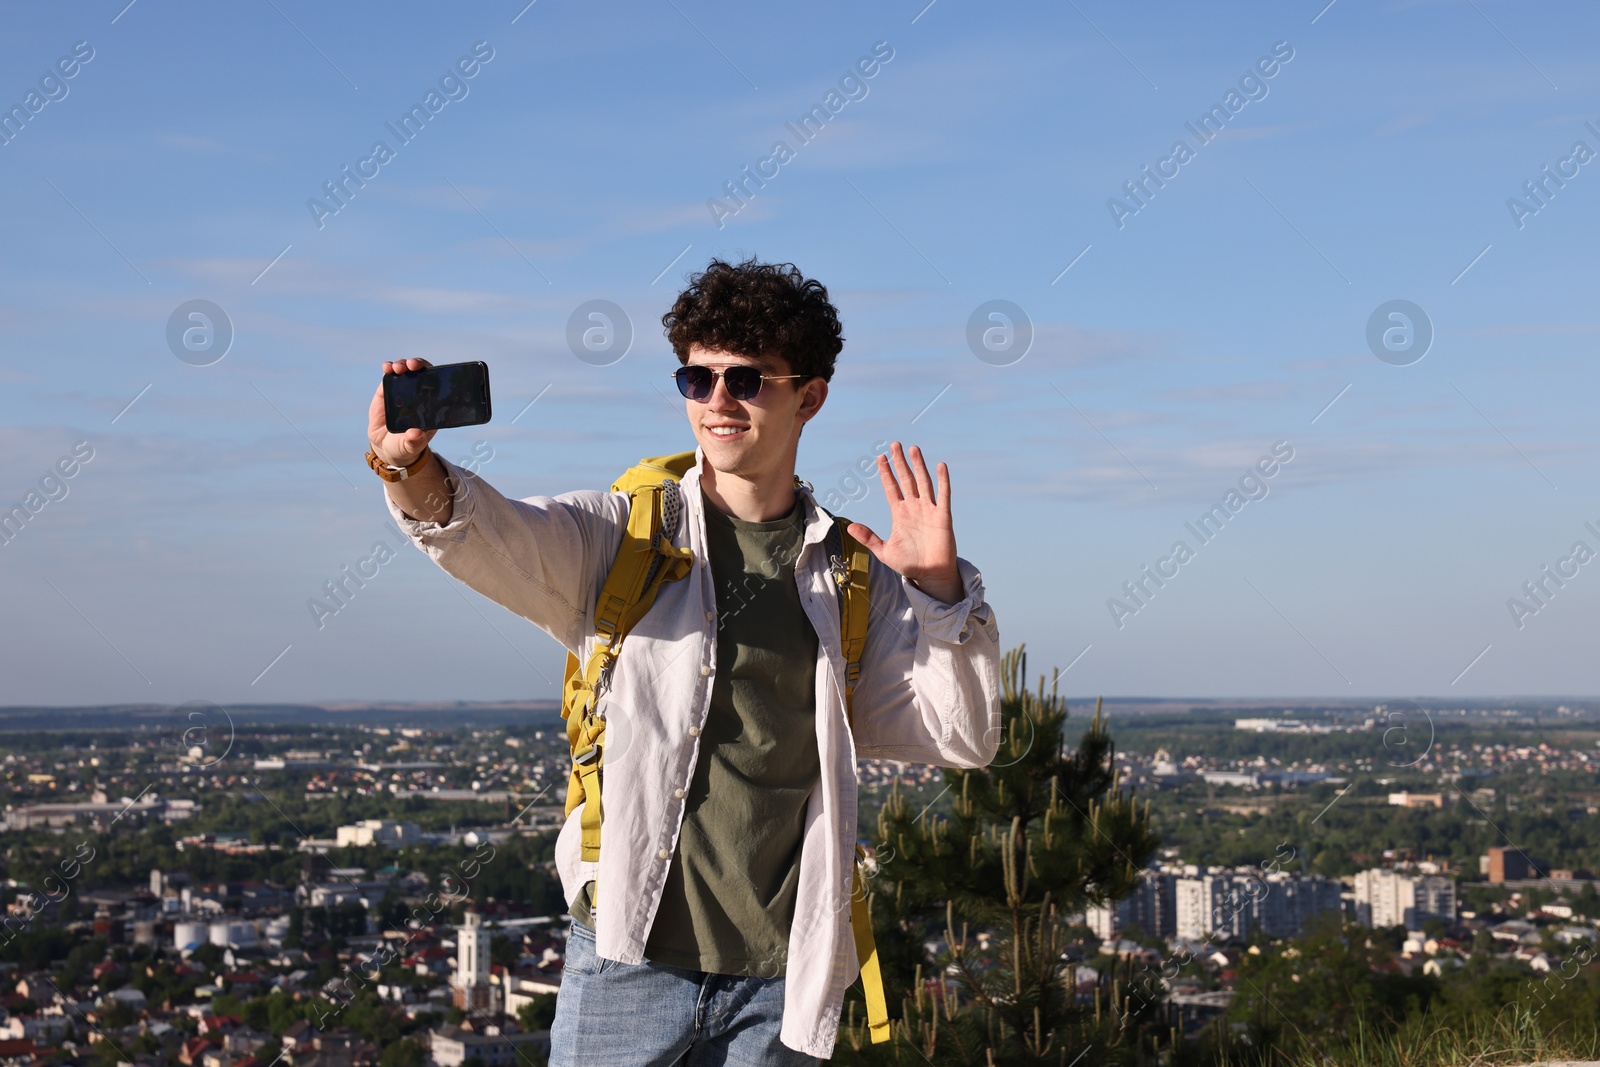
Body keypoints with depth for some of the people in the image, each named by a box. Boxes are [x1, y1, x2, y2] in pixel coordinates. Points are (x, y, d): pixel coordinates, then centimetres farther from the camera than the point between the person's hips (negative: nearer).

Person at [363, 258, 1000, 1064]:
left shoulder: (853, 579, 9)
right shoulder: (621, 537, 4)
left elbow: (961, 739, 9)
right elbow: (491, 541, -15)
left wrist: (940, 593, -5)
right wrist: (411, 469, -36)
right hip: (628, 961, -2)